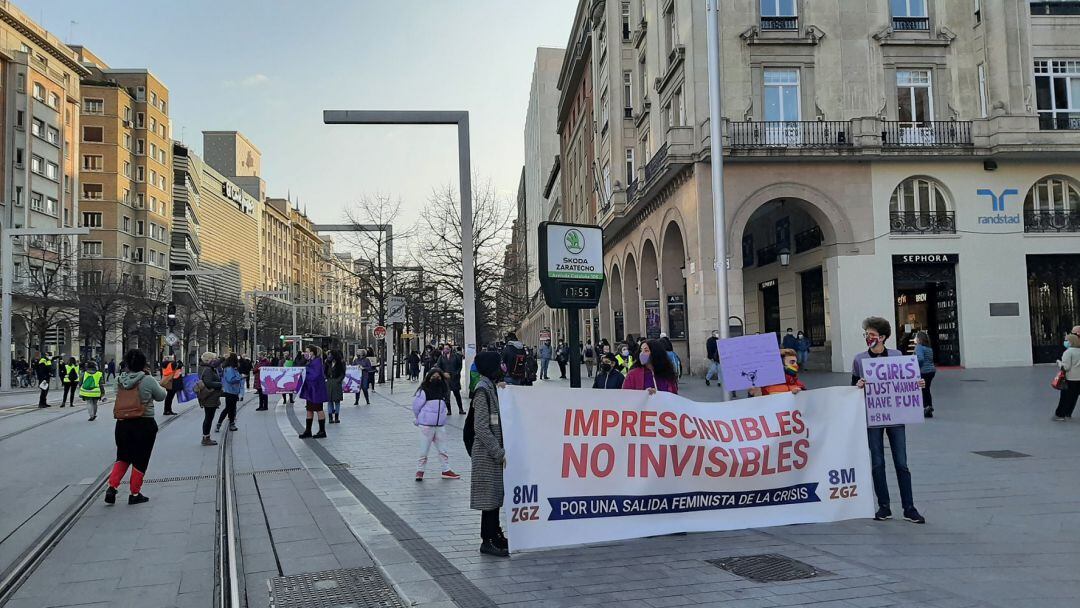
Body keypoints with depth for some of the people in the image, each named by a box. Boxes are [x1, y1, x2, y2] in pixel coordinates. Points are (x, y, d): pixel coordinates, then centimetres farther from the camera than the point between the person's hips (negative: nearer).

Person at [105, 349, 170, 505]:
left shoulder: (120, 380, 0)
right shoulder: (148, 380, -14)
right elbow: (160, 396, 0)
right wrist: (161, 385, 21)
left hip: (123, 424, 4)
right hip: (144, 424, -4)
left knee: (123, 457, 20)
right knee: (140, 460, 8)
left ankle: (112, 487, 7)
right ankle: (135, 494, 15)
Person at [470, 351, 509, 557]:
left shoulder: (492, 387, 11)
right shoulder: (483, 390, -17)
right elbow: (481, 427, -20)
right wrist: (499, 453, -18)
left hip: (495, 451, 9)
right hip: (487, 453, -9)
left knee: (497, 493, 15)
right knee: (490, 495, -2)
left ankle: (494, 534, 26)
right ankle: (488, 541, 7)